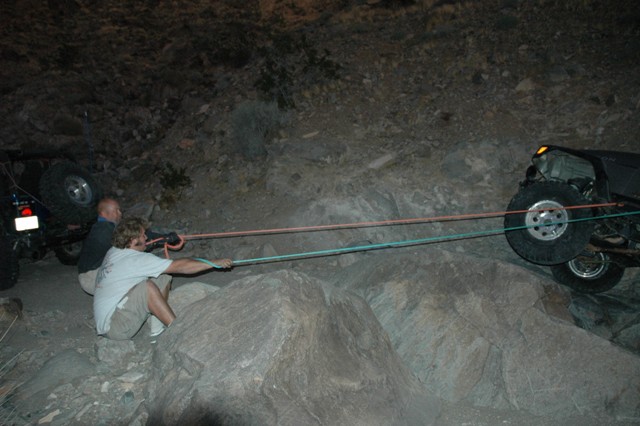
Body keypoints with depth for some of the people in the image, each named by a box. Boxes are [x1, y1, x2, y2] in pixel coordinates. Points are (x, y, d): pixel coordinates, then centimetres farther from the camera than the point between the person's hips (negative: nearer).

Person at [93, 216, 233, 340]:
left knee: (163, 279, 1)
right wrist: (215, 263, -16)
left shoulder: (113, 252, 6)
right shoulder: (136, 259, -20)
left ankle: (157, 329, -1)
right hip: (114, 328, -9)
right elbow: (179, 266, -21)